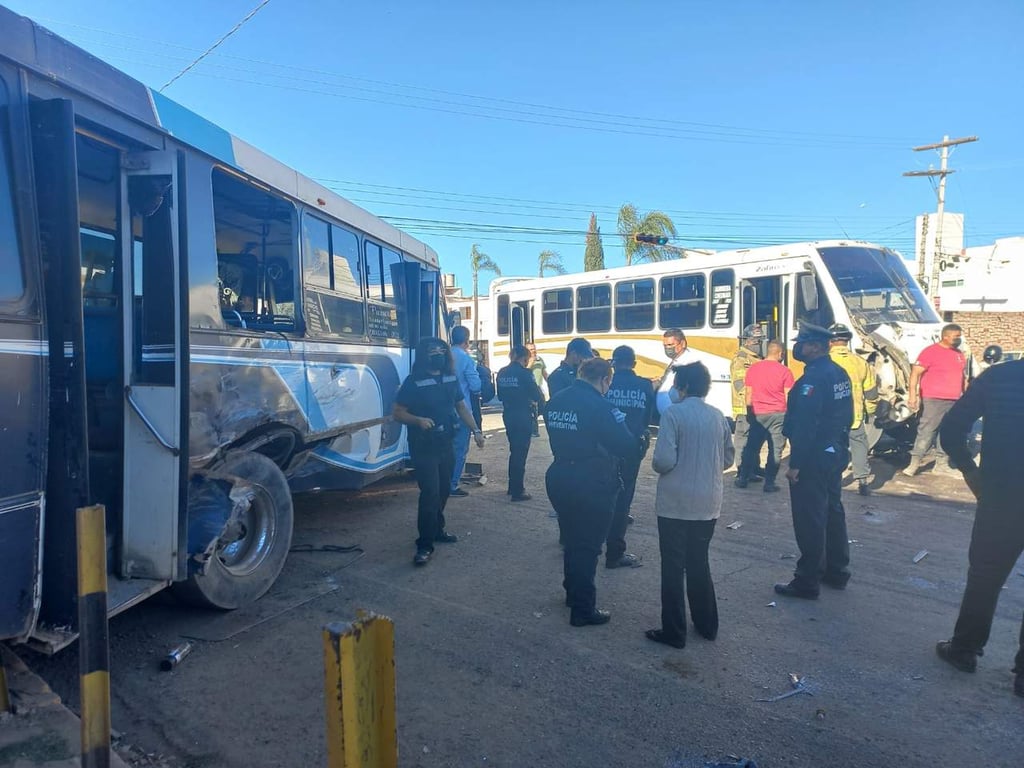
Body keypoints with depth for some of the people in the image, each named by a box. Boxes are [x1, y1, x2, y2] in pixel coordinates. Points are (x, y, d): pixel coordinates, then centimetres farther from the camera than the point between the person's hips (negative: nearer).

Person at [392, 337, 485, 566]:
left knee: (443, 489, 14)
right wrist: (418, 420, -27)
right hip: (423, 446, -6)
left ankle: (437, 530, 33)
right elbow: (397, 413, -10)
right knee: (430, 492, -10)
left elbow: (461, 407, 13)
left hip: (445, 443, 6)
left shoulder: (451, 378, 5)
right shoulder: (413, 381, -12)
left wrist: (475, 430, 5)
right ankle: (425, 545, -2)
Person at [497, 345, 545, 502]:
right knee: (521, 453, 2)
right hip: (523, 417, -7)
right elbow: (536, 394, -12)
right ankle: (517, 491, 5)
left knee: (514, 450, 21)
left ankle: (512, 486, 30)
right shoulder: (524, 373, -15)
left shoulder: (502, 372, 5)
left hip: (508, 415, 7)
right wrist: (540, 402, 8)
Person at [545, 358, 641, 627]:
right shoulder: (599, 406, -18)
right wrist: (638, 440, 2)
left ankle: (573, 592, 42)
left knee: (571, 540, 24)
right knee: (587, 546, 7)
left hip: (558, 479, 7)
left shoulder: (555, 401, 3)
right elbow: (627, 447, -18)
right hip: (591, 485, -7)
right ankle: (583, 610, 17)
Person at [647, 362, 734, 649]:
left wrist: (660, 467, 1)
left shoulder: (673, 413, -14)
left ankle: (674, 632, 14)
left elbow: (664, 460, -20)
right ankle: (707, 624, 31)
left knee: (673, 567, 6)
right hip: (708, 504, 6)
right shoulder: (717, 415, 3)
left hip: (676, 503, -5)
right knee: (699, 563, 20)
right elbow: (728, 457, 11)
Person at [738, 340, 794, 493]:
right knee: (775, 450, 4)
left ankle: (742, 478, 16)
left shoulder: (753, 369, 3)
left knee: (751, 447, 13)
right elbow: (789, 397, -3)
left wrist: (750, 413, 19)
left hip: (758, 414, 3)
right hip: (778, 415, -3)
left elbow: (748, 395, 9)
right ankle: (769, 483, 5)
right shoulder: (785, 371, -6)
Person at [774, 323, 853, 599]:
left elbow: (804, 426, -25)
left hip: (813, 458, -10)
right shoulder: (840, 373, 10)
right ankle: (837, 572, 31)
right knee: (832, 511, 19)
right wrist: (838, 444, 22)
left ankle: (807, 582, 6)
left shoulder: (813, 378, -21)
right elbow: (847, 416, 16)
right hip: (835, 453, 10)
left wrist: (795, 464, -21)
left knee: (810, 519, -2)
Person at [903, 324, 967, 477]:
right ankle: (914, 463, -9)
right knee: (926, 431, -10)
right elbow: (915, 373, -14)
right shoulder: (930, 351, -8)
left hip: (954, 401, 7)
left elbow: (963, 377, 24)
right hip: (933, 400, -7)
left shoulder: (960, 354, 15)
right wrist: (913, 394, -23)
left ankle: (942, 463, 18)